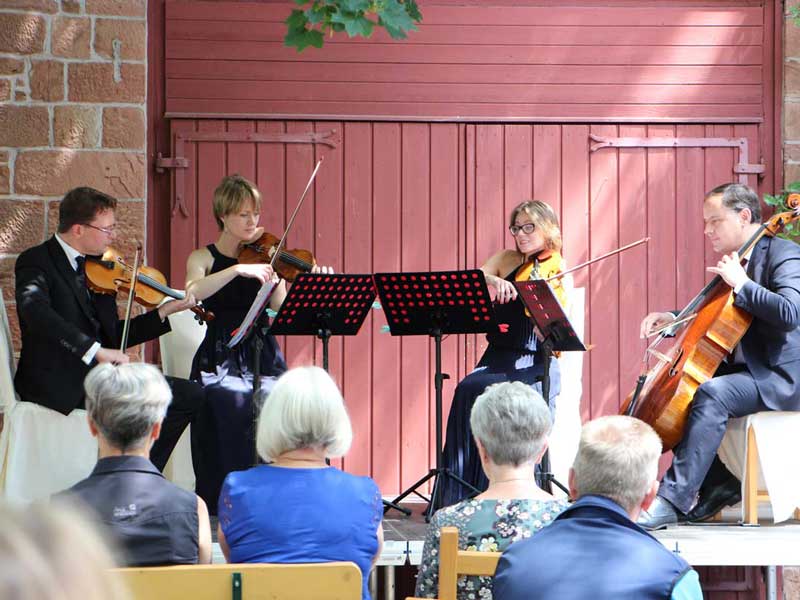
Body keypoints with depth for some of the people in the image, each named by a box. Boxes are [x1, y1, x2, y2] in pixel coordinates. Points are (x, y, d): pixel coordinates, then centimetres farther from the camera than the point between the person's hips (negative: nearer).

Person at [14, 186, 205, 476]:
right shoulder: (37, 262, -9)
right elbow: (36, 313, -30)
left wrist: (163, 313, 8)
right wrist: (95, 350, -36)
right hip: (58, 383, -8)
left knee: (190, 395, -1)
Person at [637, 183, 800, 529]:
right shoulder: (735, 261, 16)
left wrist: (741, 283, -24)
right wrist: (674, 320, 8)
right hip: (744, 370, 10)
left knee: (712, 394, -33)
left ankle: (672, 501, -36)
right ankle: (719, 486, 3)